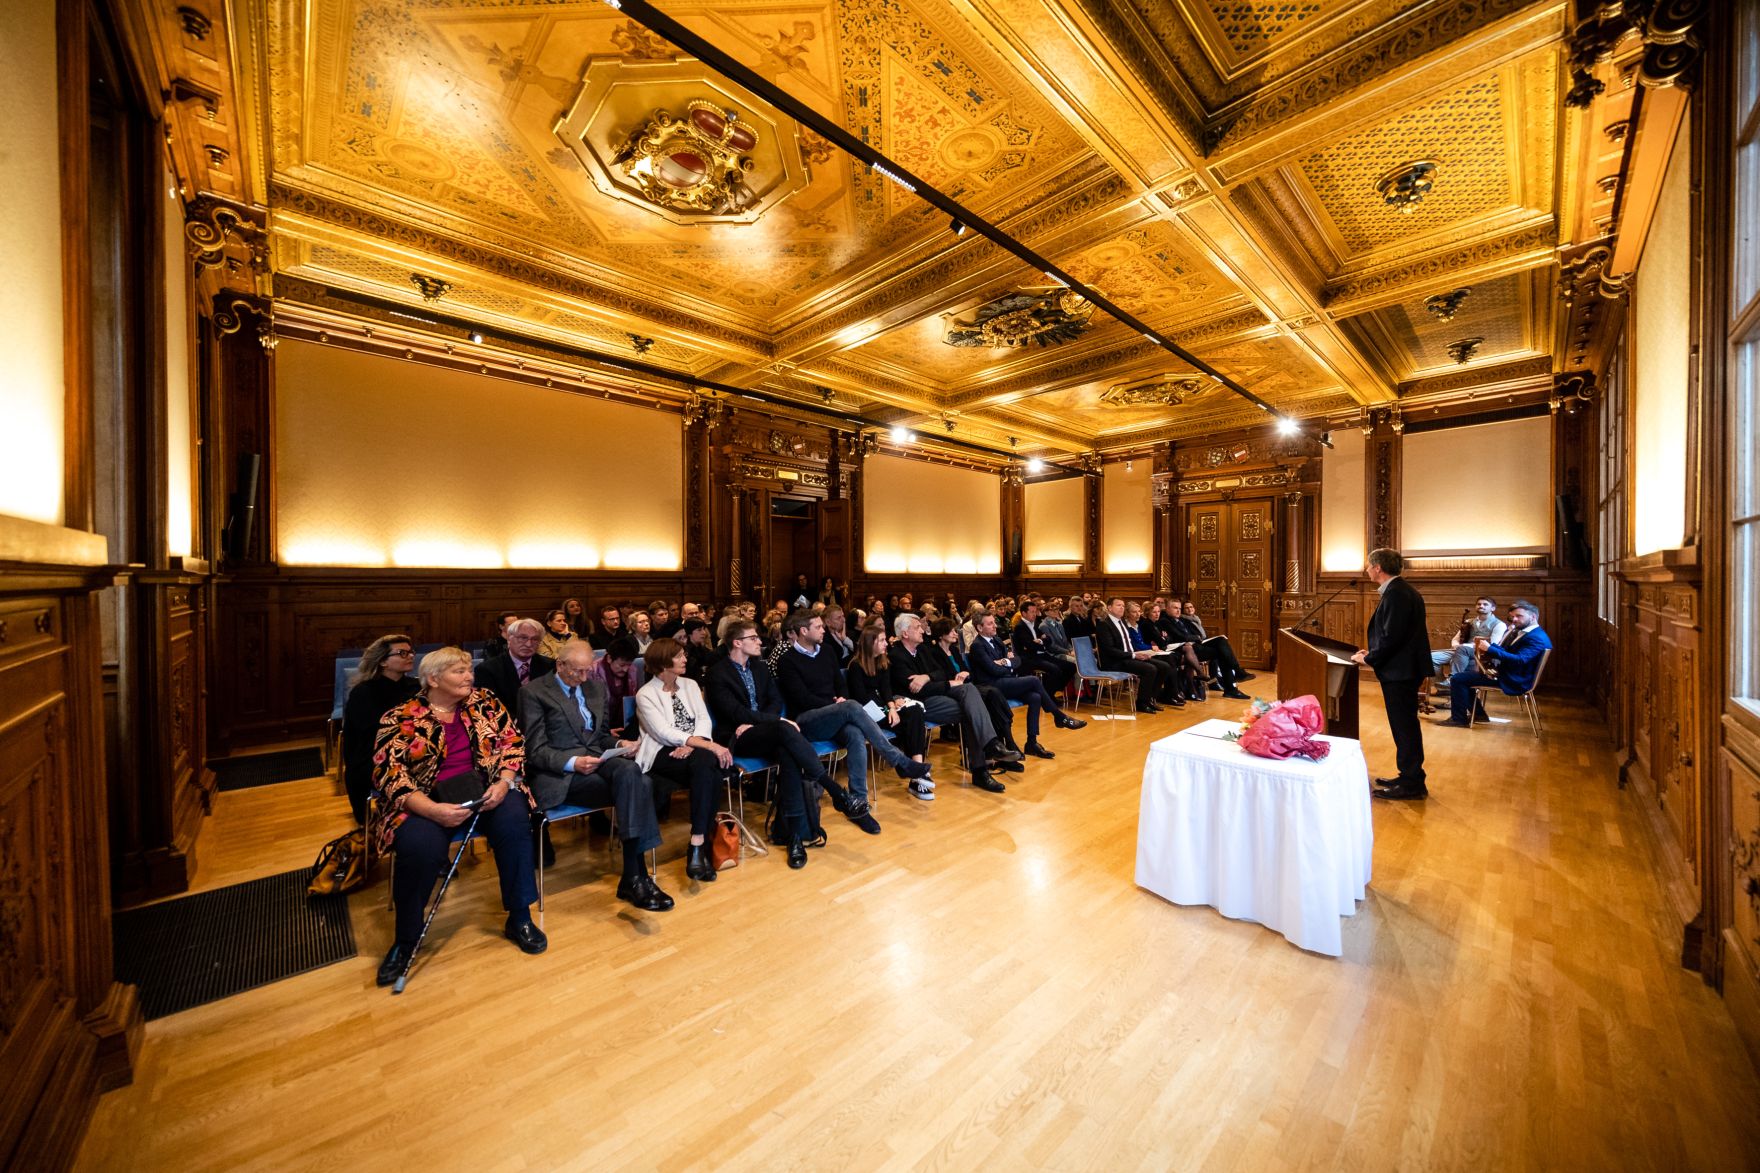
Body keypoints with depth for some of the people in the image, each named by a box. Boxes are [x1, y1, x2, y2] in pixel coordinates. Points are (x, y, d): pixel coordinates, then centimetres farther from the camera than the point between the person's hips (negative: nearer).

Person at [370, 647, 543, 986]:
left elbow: (512, 741, 3)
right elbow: (389, 775, -10)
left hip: (485, 791, 2)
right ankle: (405, 939, -5)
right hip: (425, 801, -1)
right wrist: (432, 810, -25)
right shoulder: (400, 719, -2)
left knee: (514, 819, -28)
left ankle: (519, 918, -12)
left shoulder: (485, 701, 6)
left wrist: (504, 782, -15)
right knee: (420, 845, -32)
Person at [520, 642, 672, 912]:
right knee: (634, 787, -29)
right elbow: (536, 750, -5)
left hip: (596, 759, 5)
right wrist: (573, 762, -23)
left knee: (635, 776, -30)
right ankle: (635, 876, -23)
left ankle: (634, 876, -27)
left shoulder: (595, 687, 17)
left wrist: (619, 744, -1)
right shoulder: (534, 692, 0)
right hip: (559, 774, -5)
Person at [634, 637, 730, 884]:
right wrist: (710, 746, -26)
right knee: (706, 760, -34)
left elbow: (704, 720, 5)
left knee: (708, 769, -31)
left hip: (696, 752, 5)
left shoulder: (690, 685, 15)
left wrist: (692, 745, -19)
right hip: (663, 755, -4)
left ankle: (698, 845, -26)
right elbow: (666, 733, -15)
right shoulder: (645, 695, -2)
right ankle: (701, 843, -30)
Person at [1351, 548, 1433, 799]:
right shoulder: (1403, 590, 13)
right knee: (1406, 725, 17)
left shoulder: (1395, 593, -19)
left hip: (1399, 672, -10)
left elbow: (1392, 637, -23)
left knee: (1404, 726, -1)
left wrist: (1368, 658, -11)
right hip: (1406, 668, 10)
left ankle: (1412, 784, 8)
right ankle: (1410, 777, 28)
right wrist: (1373, 652, 13)